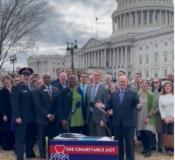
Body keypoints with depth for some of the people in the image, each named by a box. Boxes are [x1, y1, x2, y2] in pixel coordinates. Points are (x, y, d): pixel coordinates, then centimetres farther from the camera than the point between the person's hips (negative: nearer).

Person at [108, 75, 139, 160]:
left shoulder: (133, 93, -1)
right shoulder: (113, 94, 9)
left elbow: (137, 105, -7)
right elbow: (110, 106, 9)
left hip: (128, 123, -3)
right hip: (117, 123, 3)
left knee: (129, 143, 3)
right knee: (118, 144, 13)